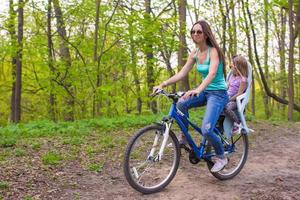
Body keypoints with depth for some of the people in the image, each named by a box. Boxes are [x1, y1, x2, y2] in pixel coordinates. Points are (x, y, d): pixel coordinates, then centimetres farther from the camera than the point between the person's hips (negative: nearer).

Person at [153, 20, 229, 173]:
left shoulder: (213, 51, -16)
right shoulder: (194, 53, 4)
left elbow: (212, 74, -32)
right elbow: (182, 73, 1)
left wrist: (198, 89, -50)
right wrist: (163, 84, -12)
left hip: (218, 93, -7)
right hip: (205, 91, 7)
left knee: (206, 130, -21)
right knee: (181, 104, -21)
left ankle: (222, 157, 6)